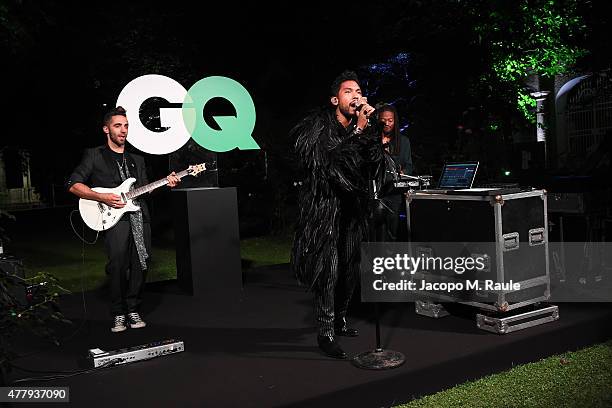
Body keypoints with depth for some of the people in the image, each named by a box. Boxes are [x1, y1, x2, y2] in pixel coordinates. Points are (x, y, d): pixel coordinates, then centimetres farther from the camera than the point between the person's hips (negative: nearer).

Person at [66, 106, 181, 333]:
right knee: (118, 266, -17)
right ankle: (118, 314, -2)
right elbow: (73, 185, 3)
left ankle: (133, 310, 13)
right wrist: (102, 197, -9)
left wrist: (166, 183, 6)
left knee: (140, 265, -3)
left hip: (139, 216, 5)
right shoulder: (94, 156, 9)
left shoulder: (137, 160, 25)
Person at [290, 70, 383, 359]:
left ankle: (339, 319, 31)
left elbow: (374, 163, -3)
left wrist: (367, 129, -14)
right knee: (327, 268, -8)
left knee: (350, 267, 13)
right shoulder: (319, 125, -9)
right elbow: (331, 161, -22)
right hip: (324, 205, -7)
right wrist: (359, 130, -21)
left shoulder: (361, 127, 8)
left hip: (351, 206, 7)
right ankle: (326, 333, 0)